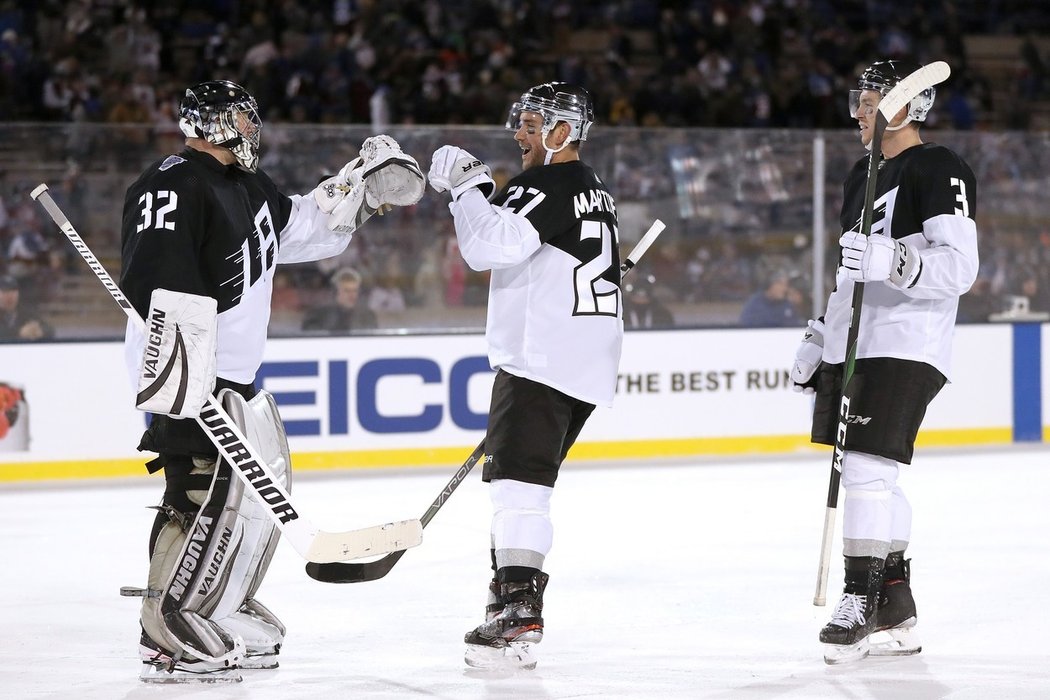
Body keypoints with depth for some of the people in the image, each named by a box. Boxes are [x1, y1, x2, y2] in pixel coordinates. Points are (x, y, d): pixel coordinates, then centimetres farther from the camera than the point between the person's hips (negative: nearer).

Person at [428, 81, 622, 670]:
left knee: (518, 483, -16)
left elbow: (492, 246, -25)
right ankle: (512, 591, 25)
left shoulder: (548, 185, -12)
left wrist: (467, 185, -13)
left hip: (543, 362, -11)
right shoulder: (593, 189, 21)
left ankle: (519, 621, -25)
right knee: (521, 480, 19)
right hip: (586, 362, 11)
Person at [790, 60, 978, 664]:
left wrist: (894, 260, -35)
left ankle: (862, 604, -14)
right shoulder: (864, 175, 19)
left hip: (905, 349, -9)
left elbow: (960, 266, -20)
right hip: (853, 346, 9)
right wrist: (819, 339, 24)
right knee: (870, 476, 9)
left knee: (868, 468, -16)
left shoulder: (939, 170, -9)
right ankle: (897, 616, 13)